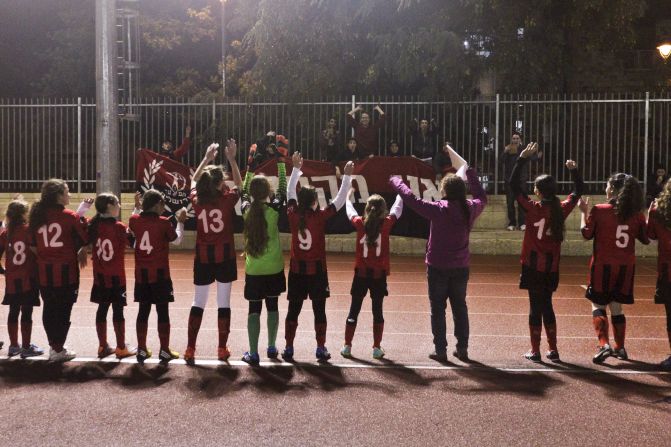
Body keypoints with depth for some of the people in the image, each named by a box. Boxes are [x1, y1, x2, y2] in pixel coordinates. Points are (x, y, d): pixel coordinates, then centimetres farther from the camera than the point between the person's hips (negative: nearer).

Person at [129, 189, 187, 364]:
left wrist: (137, 207, 26)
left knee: (143, 311, 10)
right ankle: (164, 351, 5)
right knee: (163, 311, 2)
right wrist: (180, 222, 14)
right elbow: (176, 240, 3)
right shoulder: (164, 223, -12)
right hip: (160, 274, -4)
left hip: (141, 274, 4)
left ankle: (142, 350, 13)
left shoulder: (135, 220, -1)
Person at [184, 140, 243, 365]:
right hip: (224, 257, -2)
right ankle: (222, 349, 10)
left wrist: (206, 158, 24)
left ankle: (190, 349, 6)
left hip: (203, 258, 2)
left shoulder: (196, 200, -2)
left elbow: (193, 180, 19)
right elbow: (239, 184, 12)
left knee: (198, 303, 9)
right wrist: (232, 159, 14)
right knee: (223, 303, 5)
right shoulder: (227, 200, -9)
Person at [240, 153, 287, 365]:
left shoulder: (247, 210, -5)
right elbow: (283, 189, 4)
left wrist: (250, 167, 20)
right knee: (272, 306, 15)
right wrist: (281, 163, 9)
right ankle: (271, 347, 26)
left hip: (253, 270, 0)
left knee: (254, 310, 3)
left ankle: (253, 353, 0)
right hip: (274, 269, 0)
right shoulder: (274, 209, -11)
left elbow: (244, 192, 15)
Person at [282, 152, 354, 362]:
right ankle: (321, 349, 7)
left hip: (296, 270, 3)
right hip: (317, 270, -3)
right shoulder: (321, 217, -12)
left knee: (293, 310, 8)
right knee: (319, 310, 5)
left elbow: (290, 193, 11)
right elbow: (340, 199, -6)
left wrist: (296, 168, 19)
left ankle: (289, 348, 10)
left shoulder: (293, 215, -4)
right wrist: (347, 175, 0)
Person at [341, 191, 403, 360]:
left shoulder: (360, 223, -5)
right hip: (379, 275, -1)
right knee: (377, 311, 7)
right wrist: (400, 193, 25)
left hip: (361, 274, 1)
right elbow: (397, 210, 8)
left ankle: (347, 346, 10)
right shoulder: (386, 224, -7)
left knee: (354, 311, 8)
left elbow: (350, 212, 14)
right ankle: (377, 348, 8)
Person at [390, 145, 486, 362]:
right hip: (461, 267, 4)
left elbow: (411, 199, -15)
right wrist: (472, 175, 28)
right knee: (460, 307, 14)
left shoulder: (439, 209, -17)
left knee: (438, 309, 4)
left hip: (438, 267, -4)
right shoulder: (470, 209, -4)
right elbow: (482, 198, 19)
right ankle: (462, 348, 17)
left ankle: (440, 350, 5)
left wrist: (396, 182, 0)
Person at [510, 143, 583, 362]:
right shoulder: (561, 209, -1)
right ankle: (553, 349, 18)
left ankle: (535, 350, 6)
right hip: (551, 267, 4)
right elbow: (577, 192, 18)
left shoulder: (533, 208, -12)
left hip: (533, 266, -4)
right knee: (547, 306, 15)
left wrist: (523, 158, -10)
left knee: (536, 307, 1)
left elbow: (513, 183, -11)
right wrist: (574, 170, 20)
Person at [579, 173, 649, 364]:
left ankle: (604, 344, -13)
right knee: (616, 307, 16)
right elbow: (645, 239, 9)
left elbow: (587, 234, -1)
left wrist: (584, 212, 9)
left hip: (603, 265, -4)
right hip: (626, 267, 4)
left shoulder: (598, 210, -10)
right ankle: (620, 348, 21)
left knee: (598, 305, 5)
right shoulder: (636, 214, -1)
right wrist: (649, 218, 20)